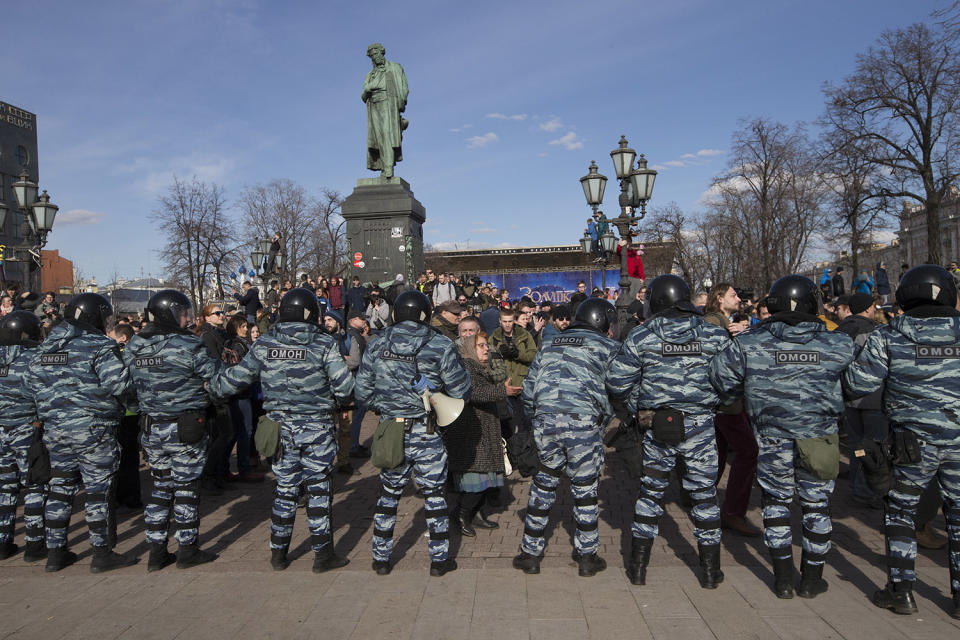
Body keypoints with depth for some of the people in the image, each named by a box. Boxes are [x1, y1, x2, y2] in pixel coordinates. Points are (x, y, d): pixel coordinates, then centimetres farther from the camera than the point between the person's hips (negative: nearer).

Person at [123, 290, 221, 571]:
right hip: (185, 428, -6)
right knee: (186, 487, 6)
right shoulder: (188, 345, -17)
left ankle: (156, 552, 22)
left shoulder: (133, 347, 3)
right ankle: (188, 550, 15)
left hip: (150, 428, 6)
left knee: (160, 487, 17)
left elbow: (127, 385, 10)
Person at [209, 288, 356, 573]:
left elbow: (236, 378, 6)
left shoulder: (264, 345, -1)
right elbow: (344, 384, -14)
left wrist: (211, 387, 25)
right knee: (318, 488, 7)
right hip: (317, 427, -3)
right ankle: (322, 553, 12)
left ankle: (278, 553, 25)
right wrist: (336, 401, 8)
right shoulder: (324, 344, -10)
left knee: (285, 489, 15)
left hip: (280, 426, 3)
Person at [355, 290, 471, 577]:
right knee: (434, 494, 10)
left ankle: (381, 558, 26)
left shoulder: (376, 346, 0)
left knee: (388, 494, 16)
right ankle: (439, 559, 19)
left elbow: (362, 392, 2)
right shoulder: (441, 346, -9)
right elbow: (461, 391, -7)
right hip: (426, 433, -3)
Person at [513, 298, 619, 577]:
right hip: (583, 422, -3)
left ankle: (530, 553, 23)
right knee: (585, 489, 10)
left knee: (543, 485, 16)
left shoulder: (550, 345, 23)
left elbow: (528, 389, 19)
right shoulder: (609, 347, 11)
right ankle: (586, 557, 20)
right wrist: (604, 419, 15)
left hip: (545, 421, 4)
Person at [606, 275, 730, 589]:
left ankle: (638, 566, 21)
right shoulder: (715, 335, -3)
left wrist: (639, 403, 11)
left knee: (650, 492, 14)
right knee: (704, 494, 13)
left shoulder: (641, 337, -5)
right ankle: (710, 570, 24)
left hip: (657, 425, 0)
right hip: (701, 425, 0)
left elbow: (617, 382, -6)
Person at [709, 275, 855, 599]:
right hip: (820, 436, 0)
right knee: (816, 505, 15)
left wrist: (751, 389, 12)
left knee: (776, 502, 15)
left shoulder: (748, 344, -10)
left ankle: (783, 579, 20)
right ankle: (811, 580, 26)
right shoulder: (838, 345, -8)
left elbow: (720, 377, -6)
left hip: (773, 436, 0)